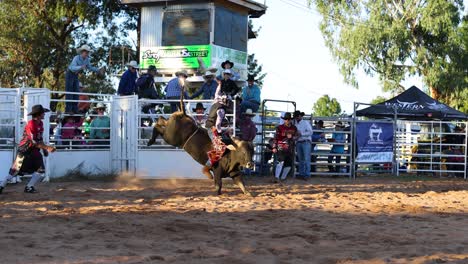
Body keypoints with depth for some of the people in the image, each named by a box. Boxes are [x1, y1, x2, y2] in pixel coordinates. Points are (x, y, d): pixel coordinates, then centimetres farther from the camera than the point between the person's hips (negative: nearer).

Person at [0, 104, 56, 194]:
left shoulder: (40, 123, 7)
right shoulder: (30, 125, -20)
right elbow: (34, 142, -23)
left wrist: (44, 149, 9)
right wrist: (47, 147, -25)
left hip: (35, 151, 8)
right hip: (25, 150, -8)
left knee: (41, 171, -1)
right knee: (15, 170, -7)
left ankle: (29, 187, 9)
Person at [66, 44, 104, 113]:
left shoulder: (87, 59, -5)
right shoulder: (76, 58, -26)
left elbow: (90, 67, 11)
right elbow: (72, 68, -39)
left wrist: (98, 70, 1)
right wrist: (81, 67, -56)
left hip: (76, 76, 7)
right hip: (69, 74, -7)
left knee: (76, 92, 3)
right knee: (69, 92, -10)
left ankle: (75, 110, 4)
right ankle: (68, 110, -12)